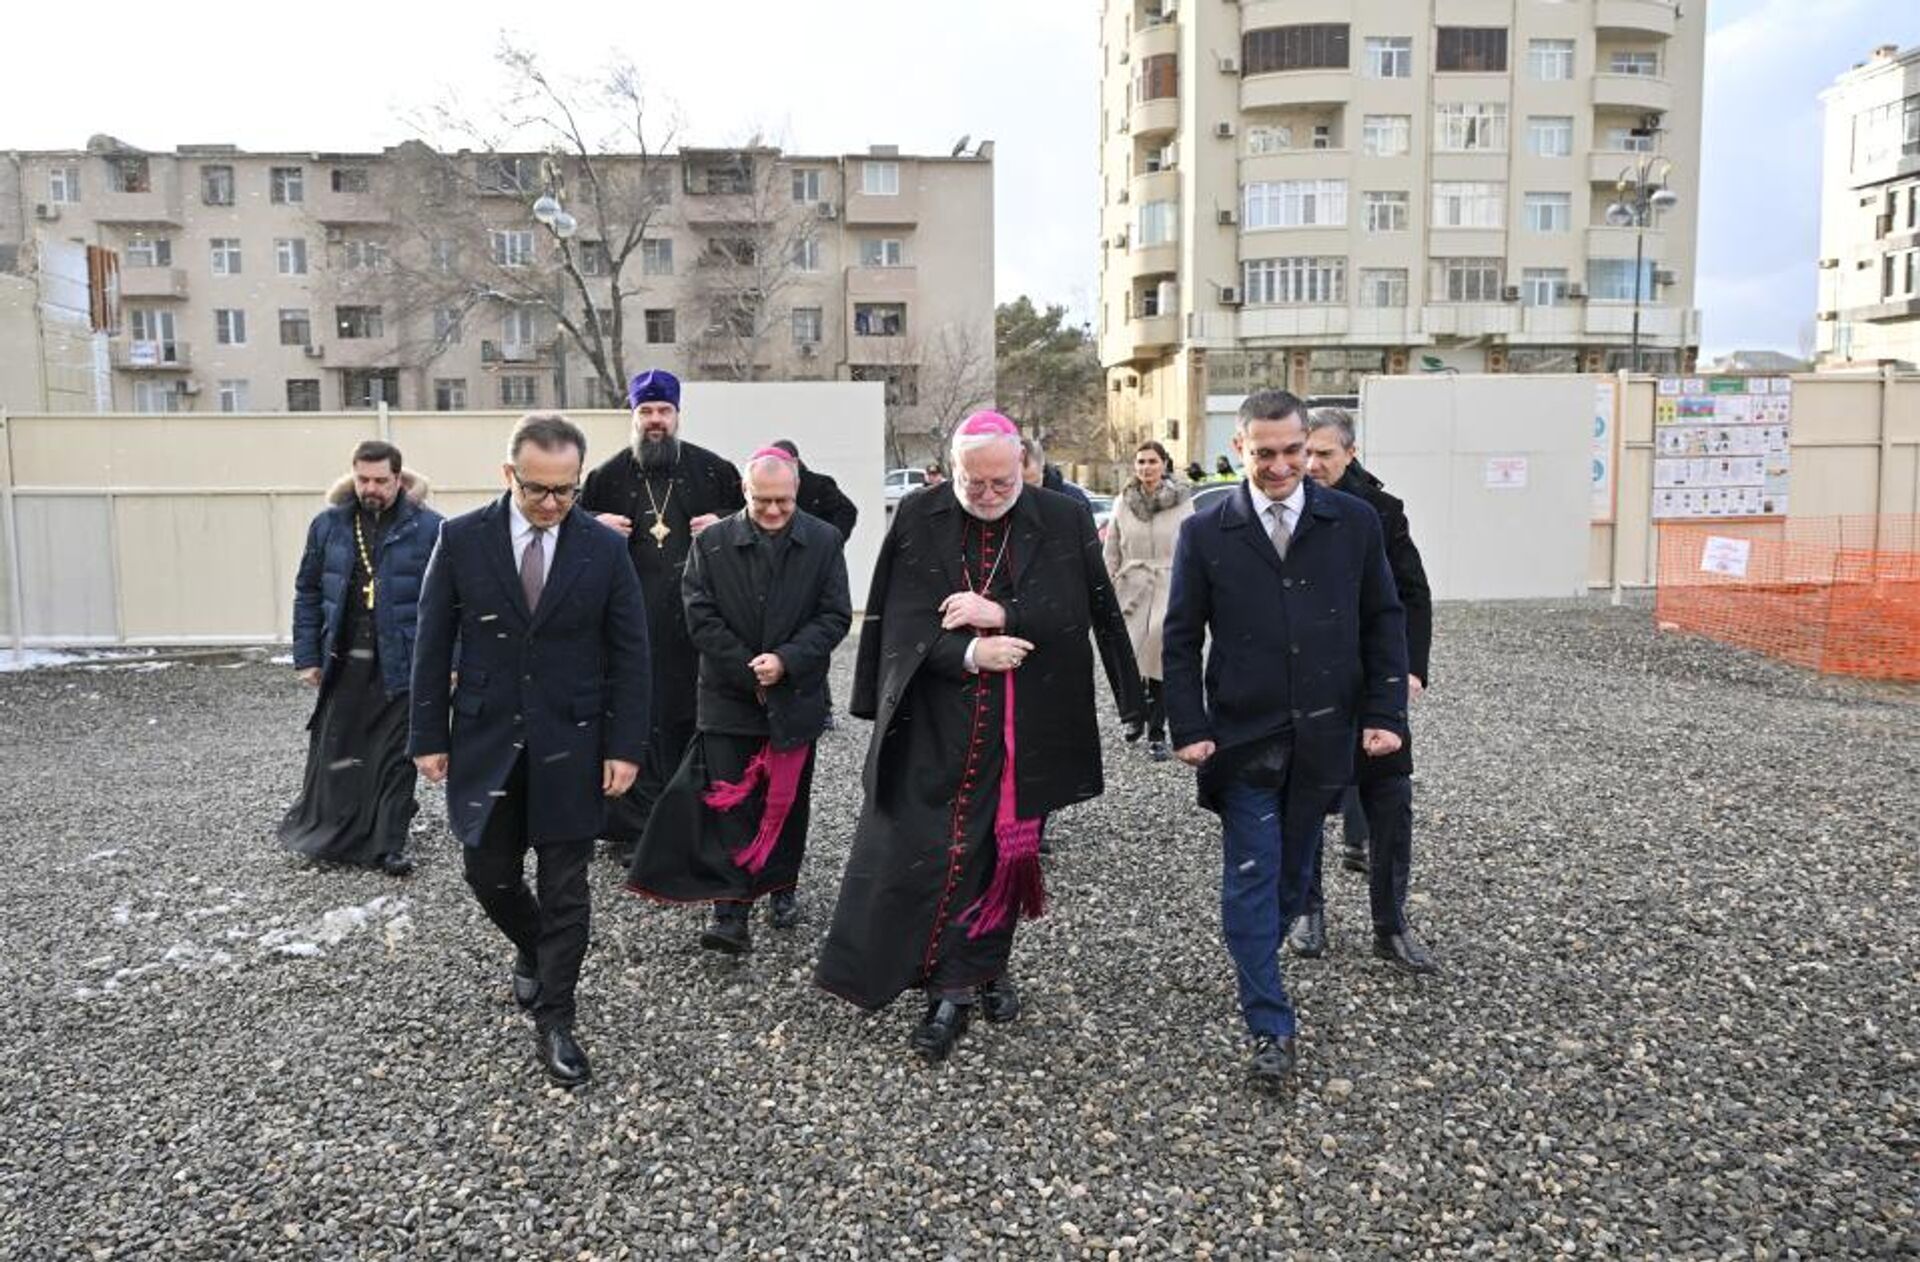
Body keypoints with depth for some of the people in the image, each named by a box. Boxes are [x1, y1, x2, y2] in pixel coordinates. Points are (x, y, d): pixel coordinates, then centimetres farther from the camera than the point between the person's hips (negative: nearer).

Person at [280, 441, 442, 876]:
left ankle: (388, 847, 13)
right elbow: (307, 592, 11)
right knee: (332, 754, 10)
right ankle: (326, 835, 28)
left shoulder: (428, 528, -6)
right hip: (343, 662, 3)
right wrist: (307, 657, 6)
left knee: (395, 759, 4)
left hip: (401, 665, -3)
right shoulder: (328, 525, 5)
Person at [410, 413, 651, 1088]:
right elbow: (433, 644, 1)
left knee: (565, 887, 4)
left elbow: (629, 654, -1)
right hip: (487, 741, 1)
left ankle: (554, 1021, 19)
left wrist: (625, 745, -5)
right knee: (490, 873, 10)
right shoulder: (461, 539, -4)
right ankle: (534, 950, 42)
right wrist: (429, 735, 0)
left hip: (571, 746, -1)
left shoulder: (605, 548, -5)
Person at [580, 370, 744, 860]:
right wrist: (596, 525, -3)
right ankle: (633, 829, 6)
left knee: (692, 715, 5)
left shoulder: (712, 469, 7)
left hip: (695, 618, 0)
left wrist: (725, 523, -4)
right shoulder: (609, 475, 8)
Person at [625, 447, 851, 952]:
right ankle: (731, 911, -2)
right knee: (728, 804, -5)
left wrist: (786, 661, -17)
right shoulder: (711, 544, -2)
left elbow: (835, 616, -4)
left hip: (797, 697, 1)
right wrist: (749, 671, -12)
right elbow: (701, 618, -4)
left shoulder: (824, 541, -1)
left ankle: (781, 887, 33)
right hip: (729, 697, -1)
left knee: (788, 799, 14)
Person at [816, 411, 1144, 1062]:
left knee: (1004, 851, 12)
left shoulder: (1064, 521, -1)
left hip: (1024, 730, 1)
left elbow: (1080, 614, -6)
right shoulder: (917, 519, -1)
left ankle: (987, 968, 32)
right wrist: (968, 651, -20)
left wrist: (1000, 612, -18)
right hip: (935, 726, -1)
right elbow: (903, 620, -4)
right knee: (926, 854, -2)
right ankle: (951, 989, 10)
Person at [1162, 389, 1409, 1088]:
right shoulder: (1205, 533, -3)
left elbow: (1384, 621, 6)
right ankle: (1271, 1026, 10)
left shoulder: (1354, 522, 0)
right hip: (1243, 740, -2)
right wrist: (1189, 729, -6)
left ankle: (1254, 964, 39)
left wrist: (1385, 713, -2)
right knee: (1250, 880, 0)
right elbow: (1181, 638, 1)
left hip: (1322, 738, 2)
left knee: (1293, 874, 15)